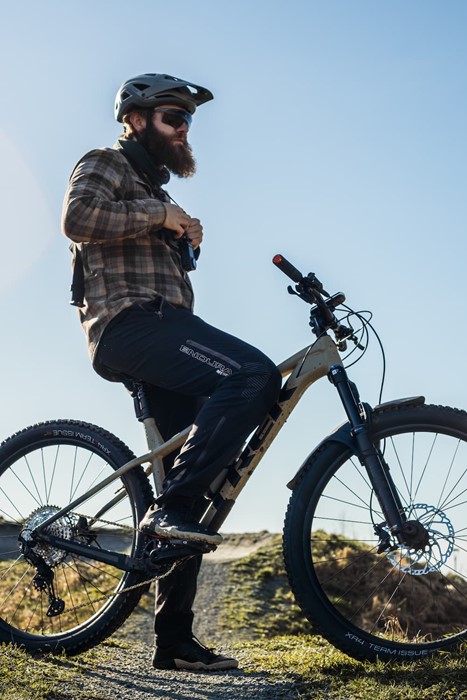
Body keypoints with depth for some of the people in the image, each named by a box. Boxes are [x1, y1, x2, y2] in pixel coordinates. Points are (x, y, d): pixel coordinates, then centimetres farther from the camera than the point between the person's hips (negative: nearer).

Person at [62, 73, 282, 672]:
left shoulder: (152, 185, 33)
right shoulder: (107, 164, 6)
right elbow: (77, 217, -16)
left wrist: (185, 242, 15)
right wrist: (158, 213, -12)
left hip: (163, 324, 9)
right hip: (130, 321, -9)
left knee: (191, 487, 2)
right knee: (255, 374, -30)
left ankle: (174, 641, 7)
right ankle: (168, 508, -25)